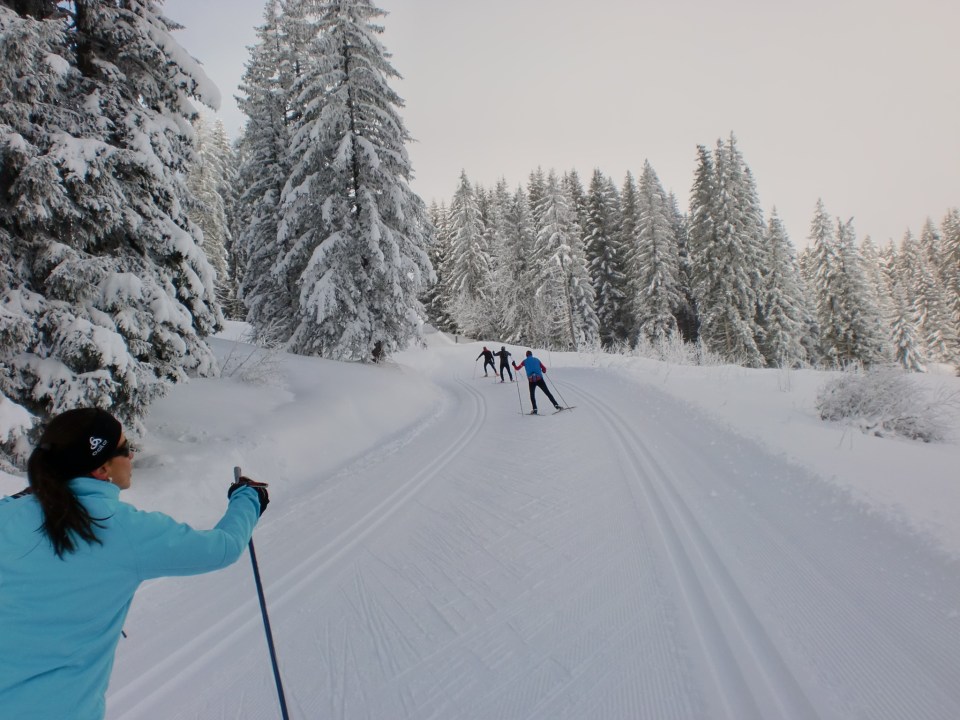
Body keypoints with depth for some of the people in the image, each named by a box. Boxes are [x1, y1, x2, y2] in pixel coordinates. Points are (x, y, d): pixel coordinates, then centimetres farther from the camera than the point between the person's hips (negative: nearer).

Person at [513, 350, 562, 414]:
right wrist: (543, 371, 34)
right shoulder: (536, 360, 13)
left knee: (532, 395, 17)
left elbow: (517, 368, 20)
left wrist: (514, 365, 40)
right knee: (548, 393, 5)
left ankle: (535, 409, 6)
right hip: (539, 379, 0)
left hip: (531, 381, 0)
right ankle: (556, 405, -1)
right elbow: (544, 369, 11)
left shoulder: (525, 361, 11)